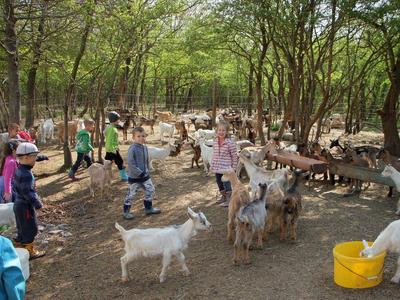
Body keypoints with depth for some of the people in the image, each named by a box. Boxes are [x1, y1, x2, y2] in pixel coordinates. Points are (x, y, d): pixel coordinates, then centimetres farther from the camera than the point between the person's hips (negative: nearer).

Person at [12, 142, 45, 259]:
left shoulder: (18, 171, 6)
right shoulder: (26, 174, -26)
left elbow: (14, 186, 16)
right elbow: (28, 192, -26)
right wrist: (38, 204, -18)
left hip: (18, 204, 10)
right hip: (25, 206, -10)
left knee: (22, 229, 22)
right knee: (30, 229, 3)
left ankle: (19, 247, 34)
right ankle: (30, 252, 14)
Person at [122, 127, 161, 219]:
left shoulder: (145, 147, 3)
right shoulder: (132, 149, -20)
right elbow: (130, 164, -22)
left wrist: (147, 171, 10)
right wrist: (140, 173, -21)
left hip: (145, 175, 7)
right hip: (134, 177, -7)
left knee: (150, 190, 11)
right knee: (131, 194, 4)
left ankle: (149, 208, 28)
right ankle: (126, 212, 19)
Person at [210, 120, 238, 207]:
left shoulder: (230, 143, -15)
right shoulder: (215, 142, 3)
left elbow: (234, 156, -9)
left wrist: (233, 168, -6)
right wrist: (212, 165, 12)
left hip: (226, 168, -6)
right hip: (217, 168, 7)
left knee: (227, 184, 0)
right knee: (220, 183, 19)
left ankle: (229, 199, 12)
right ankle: (223, 197, 37)